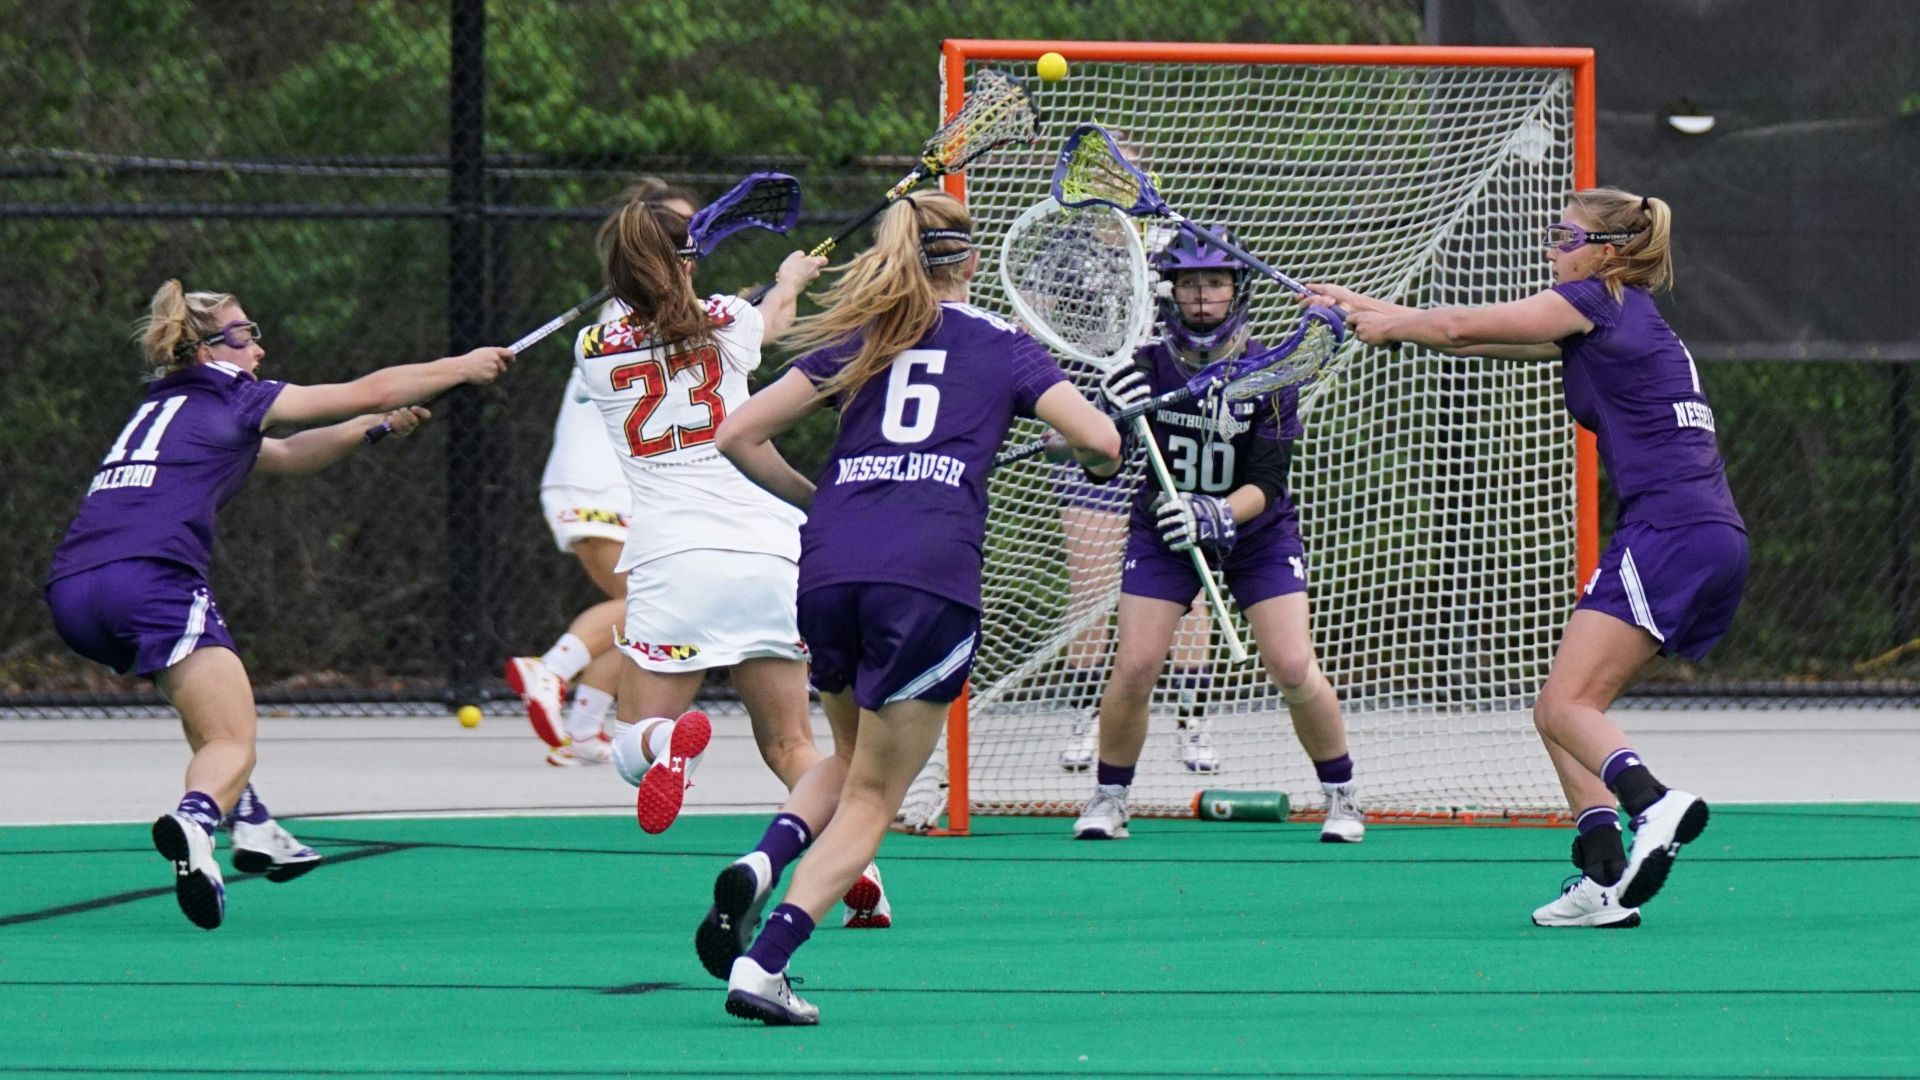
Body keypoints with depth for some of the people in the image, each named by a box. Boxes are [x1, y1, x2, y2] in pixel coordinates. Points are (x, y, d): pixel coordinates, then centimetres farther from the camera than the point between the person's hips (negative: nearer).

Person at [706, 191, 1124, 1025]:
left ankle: (760, 865, -2)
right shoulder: (1002, 348, 13)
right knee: (872, 796, 5)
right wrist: (1100, 464, 26)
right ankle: (763, 963, -12)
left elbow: (739, 436, 13)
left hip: (830, 571, 3)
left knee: (851, 758, 28)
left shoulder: (855, 344, 18)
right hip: (930, 575, -3)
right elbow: (1098, 439, 2)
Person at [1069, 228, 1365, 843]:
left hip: (1258, 535, -1)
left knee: (1294, 669, -12)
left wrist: (1218, 515, -39)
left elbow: (1267, 484, -20)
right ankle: (1108, 799, 9)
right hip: (1163, 536, 1)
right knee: (1134, 668, -12)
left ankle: (1342, 797, 9)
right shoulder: (1146, 369, -15)